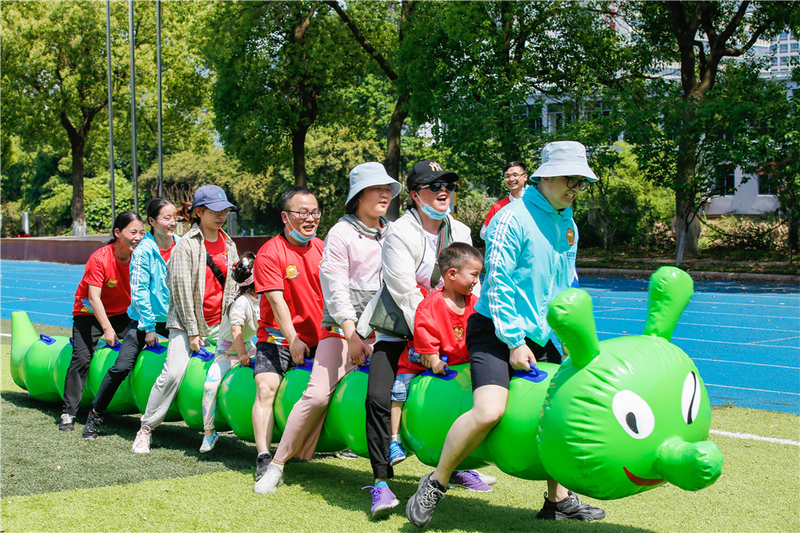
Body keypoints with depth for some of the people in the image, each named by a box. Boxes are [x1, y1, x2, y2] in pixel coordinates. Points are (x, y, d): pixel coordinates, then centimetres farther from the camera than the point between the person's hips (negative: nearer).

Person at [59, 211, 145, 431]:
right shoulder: (99, 259, -26)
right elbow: (93, 297, -29)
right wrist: (107, 328, -36)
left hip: (122, 314, 4)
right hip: (89, 313, -4)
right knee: (81, 357, -17)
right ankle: (68, 412, -11)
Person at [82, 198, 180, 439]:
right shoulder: (143, 251, -14)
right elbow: (138, 292, -12)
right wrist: (149, 327, -13)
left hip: (175, 318, 4)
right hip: (145, 319, -4)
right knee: (121, 367, -11)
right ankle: (95, 415, 5)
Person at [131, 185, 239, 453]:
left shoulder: (229, 244, 9)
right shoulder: (187, 245, -9)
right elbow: (182, 290, -11)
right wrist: (192, 331, -13)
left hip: (220, 323, 6)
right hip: (187, 322, -6)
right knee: (173, 372, -18)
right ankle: (146, 428, -5)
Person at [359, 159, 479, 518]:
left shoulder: (460, 232, 3)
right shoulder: (399, 233, -14)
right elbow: (407, 296, -20)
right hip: (398, 333, -5)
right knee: (380, 399, -20)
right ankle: (381, 481, -11)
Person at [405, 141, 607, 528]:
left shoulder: (568, 224, 12)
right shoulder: (513, 219, -14)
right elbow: (497, 282, -16)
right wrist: (514, 343, -17)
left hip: (539, 337, 8)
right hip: (496, 333, -8)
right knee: (489, 411, -25)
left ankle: (558, 500, 25)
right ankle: (434, 485, -6)